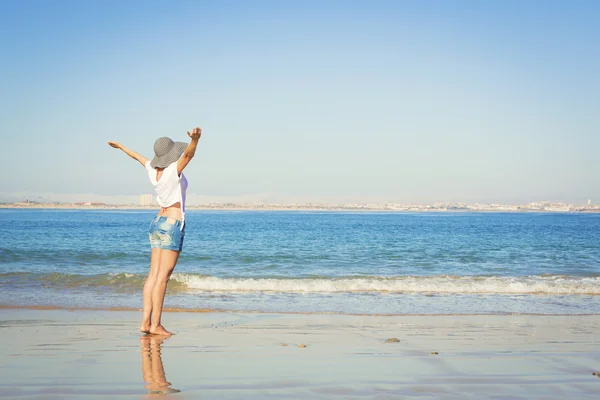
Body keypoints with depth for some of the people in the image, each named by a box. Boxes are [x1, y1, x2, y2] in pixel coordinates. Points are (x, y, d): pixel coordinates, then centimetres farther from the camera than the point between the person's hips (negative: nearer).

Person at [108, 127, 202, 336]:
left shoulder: (153, 170, 4)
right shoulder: (173, 170, -15)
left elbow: (138, 156, 24)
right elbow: (188, 154, -35)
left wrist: (121, 146, 42)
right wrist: (195, 139, -55)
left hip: (157, 223, 8)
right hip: (173, 225, -8)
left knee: (153, 276, 6)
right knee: (163, 277, -8)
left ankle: (145, 322, 5)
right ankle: (156, 325, -7)